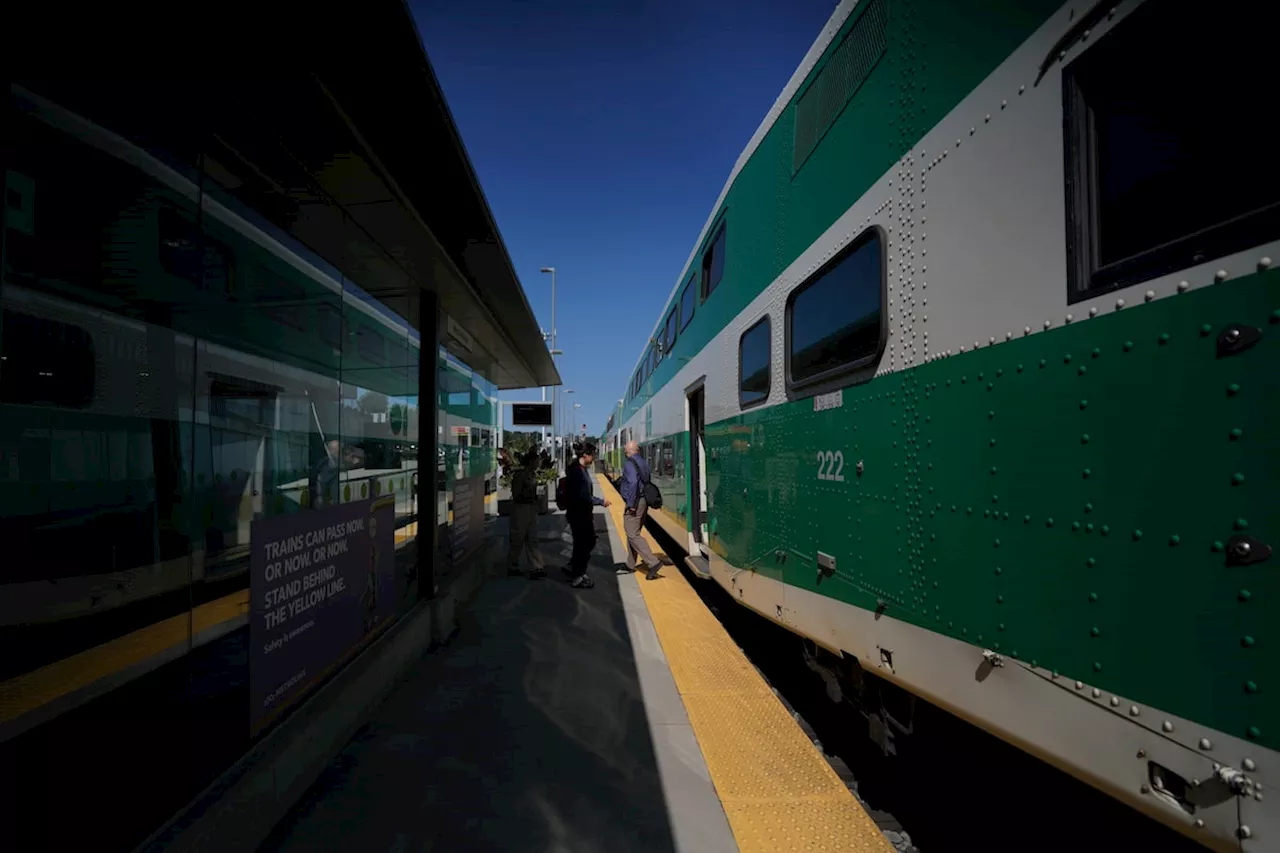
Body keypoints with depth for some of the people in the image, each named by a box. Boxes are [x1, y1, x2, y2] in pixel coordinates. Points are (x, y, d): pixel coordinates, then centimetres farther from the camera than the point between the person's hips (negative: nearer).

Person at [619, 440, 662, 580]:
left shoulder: (629, 463, -13)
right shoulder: (644, 463, 13)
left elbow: (633, 482, -26)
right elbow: (649, 481, 12)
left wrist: (631, 504, -22)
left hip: (635, 503, -9)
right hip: (643, 502, 9)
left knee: (633, 535, -9)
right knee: (633, 533, 19)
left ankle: (653, 562, -18)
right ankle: (631, 565, 27)